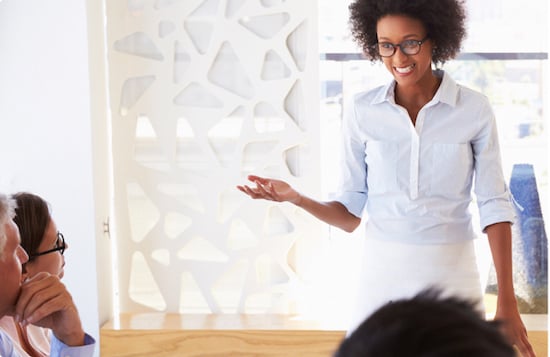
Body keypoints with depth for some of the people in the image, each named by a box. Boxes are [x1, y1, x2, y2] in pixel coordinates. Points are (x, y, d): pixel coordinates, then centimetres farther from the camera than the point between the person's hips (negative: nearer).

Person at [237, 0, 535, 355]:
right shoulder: (361, 110, -2)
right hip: (383, 277, 1)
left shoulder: (475, 109, -4)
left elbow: (494, 205, -4)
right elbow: (350, 212, 1)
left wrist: (508, 303, -8)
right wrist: (295, 197, -18)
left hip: (453, 278, -1)